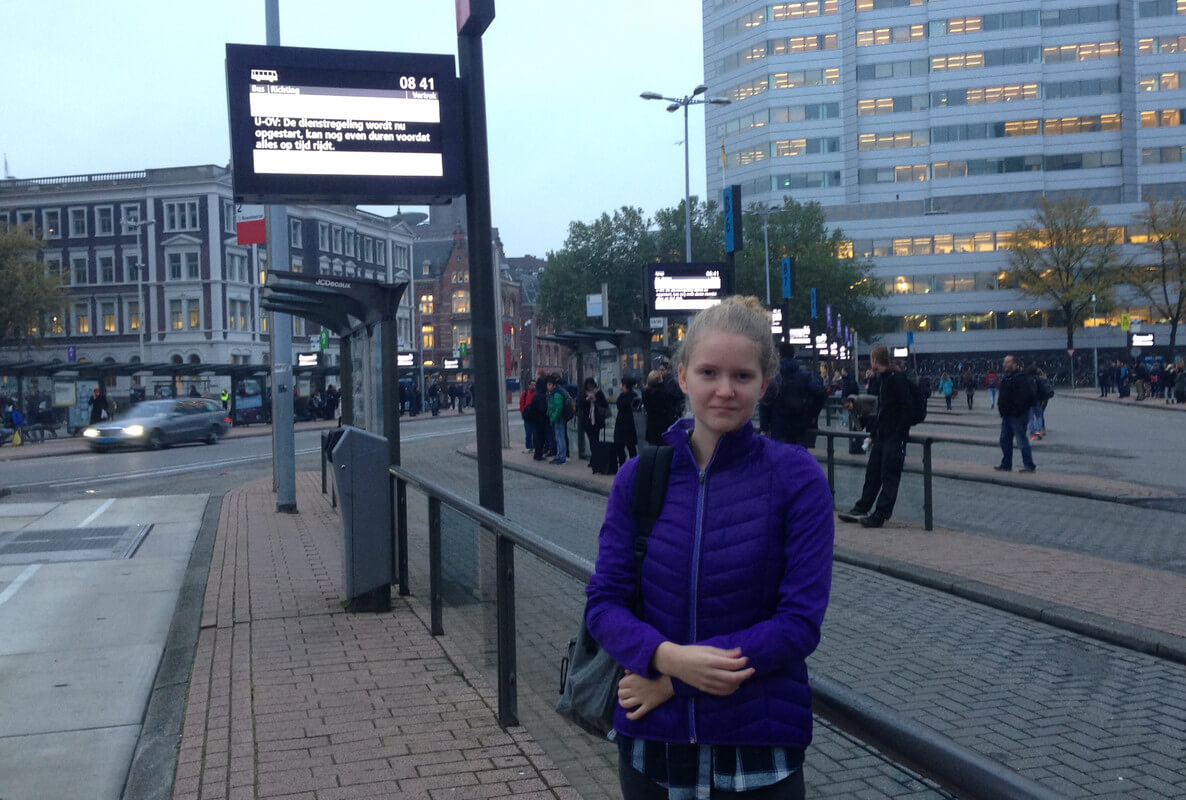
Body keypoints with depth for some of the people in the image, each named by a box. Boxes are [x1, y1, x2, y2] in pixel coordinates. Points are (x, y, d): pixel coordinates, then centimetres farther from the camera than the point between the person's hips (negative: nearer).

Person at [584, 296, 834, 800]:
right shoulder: (639, 477, -1)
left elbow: (801, 622, -13)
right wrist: (669, 658, -22)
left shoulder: (796, 478, -9)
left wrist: (672, 681, -16)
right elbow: (603, 602, -2)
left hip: (758, 744, -2)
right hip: (651, 739, 2)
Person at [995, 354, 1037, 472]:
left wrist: (1016, 411, -25)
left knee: (1021, 440, -6)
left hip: (1017, 415, -10)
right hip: (1007, 414, 10)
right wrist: (1000, 406, 15)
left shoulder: (1020, 378, -16)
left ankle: (1029, 465, 0)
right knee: (1005, 440, 14)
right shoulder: (1006, 377, 16)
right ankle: (1006, 464, 22)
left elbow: (1022, 396, -23)